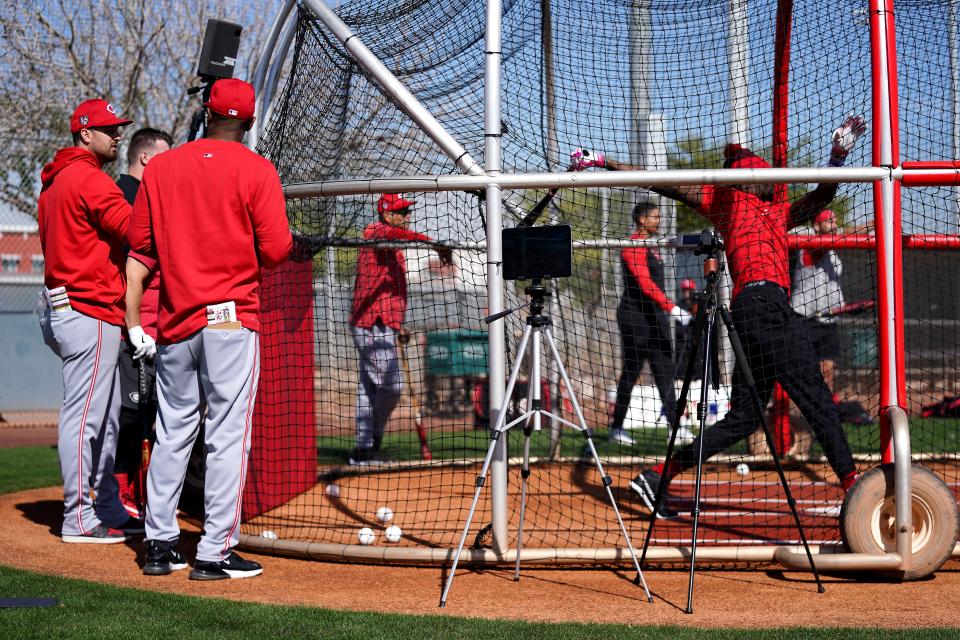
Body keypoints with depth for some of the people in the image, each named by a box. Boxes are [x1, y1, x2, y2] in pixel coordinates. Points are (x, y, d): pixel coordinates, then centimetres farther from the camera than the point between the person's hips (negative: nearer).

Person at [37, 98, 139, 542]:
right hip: (89, 311, -11)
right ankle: (78, 518, -4)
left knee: (105, 418, 15)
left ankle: (109, 511, 21)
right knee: (84, 414, -7)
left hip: (64, 304, 11)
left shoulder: (55, 182, 20)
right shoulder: (89, 179, -12)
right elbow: (135, 227, -21)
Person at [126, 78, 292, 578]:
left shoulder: (160, 167, 8)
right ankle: (215, 552, -3)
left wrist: (133, 323, 15)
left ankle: (160, 544, 16)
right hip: (232, 318, -4)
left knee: (171, 434, 13)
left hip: (174, 323, 5)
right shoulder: (256, 170, -4)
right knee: (228, 436, -2)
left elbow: (139, 252, 9)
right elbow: (276, 250, -9)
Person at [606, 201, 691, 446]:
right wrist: (672, 308, -31)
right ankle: (616, 428, 6)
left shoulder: (650, 247, 17)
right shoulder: (633, 247, -13)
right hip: (635, 315, -9)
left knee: (665, 371, 3)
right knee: (631, 371, -3)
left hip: (655, 315, 9)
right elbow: (645, 284, -24)